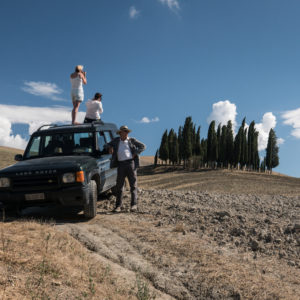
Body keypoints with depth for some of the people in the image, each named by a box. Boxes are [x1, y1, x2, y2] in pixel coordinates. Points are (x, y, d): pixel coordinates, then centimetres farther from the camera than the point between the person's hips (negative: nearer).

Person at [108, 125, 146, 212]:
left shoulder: (132, 140, 10)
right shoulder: (116, 140, 15)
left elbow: (143, 146, 8)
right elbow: (109, 144, 33)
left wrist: (135, 154, -3)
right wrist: (110, 148, 11)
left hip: (130, 163, -2)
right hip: (121, 164, 2)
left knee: (133, 185, -3)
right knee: (119, 186, 2)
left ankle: (134, 205, -2)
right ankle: (118, 206, 7)